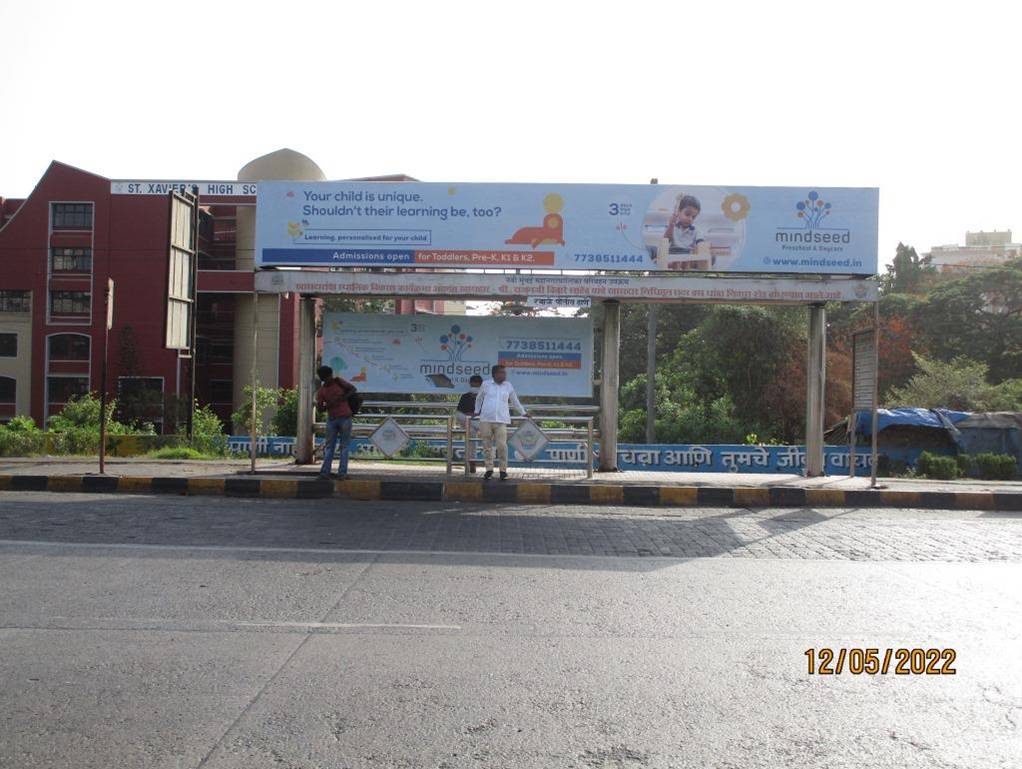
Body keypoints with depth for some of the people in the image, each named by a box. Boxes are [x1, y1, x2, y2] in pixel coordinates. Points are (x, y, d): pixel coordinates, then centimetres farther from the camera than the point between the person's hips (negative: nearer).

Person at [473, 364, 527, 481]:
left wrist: (523, 412, 27)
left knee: (502, 445, -10)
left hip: (501, 420, 0)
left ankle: (503, 470, 1)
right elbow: (479, 398, 24)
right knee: (487, 445, 3)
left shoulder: (509, 386, 11)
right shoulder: (486, 384, 7)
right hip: (486, 419, 0)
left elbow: (515, 401, 24)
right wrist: (477, 411, 28)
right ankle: (489, 469, 13)